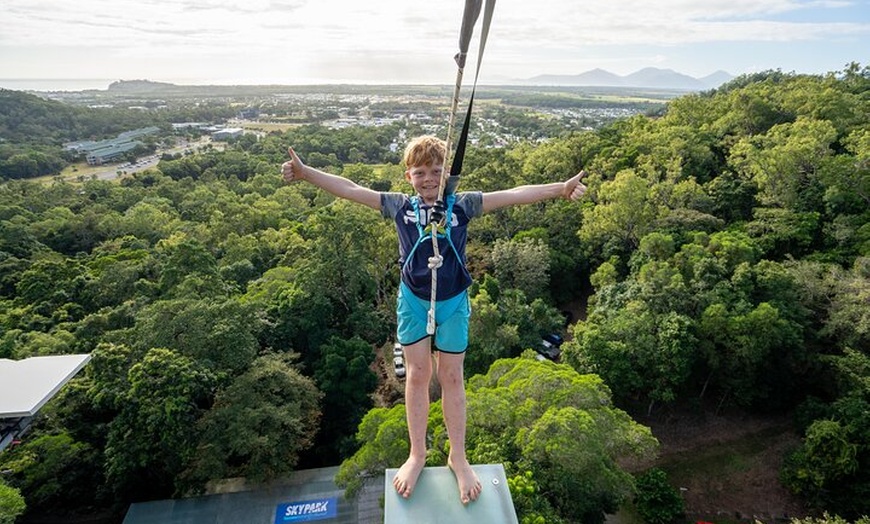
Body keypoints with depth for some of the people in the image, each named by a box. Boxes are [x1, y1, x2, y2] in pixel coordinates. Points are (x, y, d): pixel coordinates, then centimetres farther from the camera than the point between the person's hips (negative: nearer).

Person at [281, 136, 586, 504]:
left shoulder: (462, 205, -6)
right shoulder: (399, 206, -3)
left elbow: (513, 195, -13)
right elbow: (350, 190, -3)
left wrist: (559, 189, -22)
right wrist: (305, 173, -7)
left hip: (453, 302, 0)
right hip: (413, 300, 1)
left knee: (451, 376, 10)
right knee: (417, 375, 9)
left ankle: (458, 456, 27)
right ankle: (417, 454, 28)